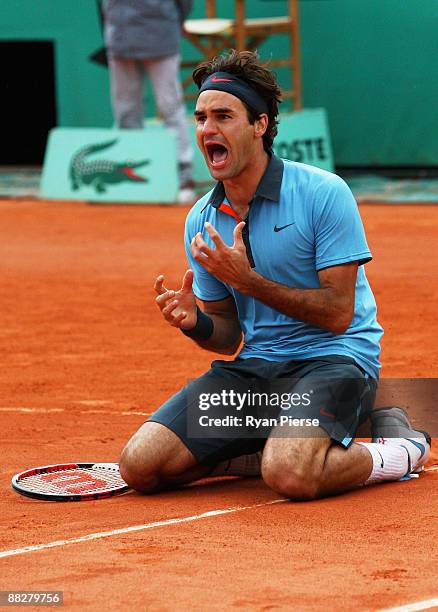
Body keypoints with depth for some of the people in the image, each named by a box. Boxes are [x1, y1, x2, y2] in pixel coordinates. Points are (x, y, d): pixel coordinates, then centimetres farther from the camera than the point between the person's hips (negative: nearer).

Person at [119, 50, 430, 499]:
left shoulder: (323, 193, -12)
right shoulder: (201, 221, 5)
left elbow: (338, 315, -14)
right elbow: (230, 335, 11)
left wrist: (247, 280, -20)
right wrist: (195, 323, -13)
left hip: (333, 357, -5)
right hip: (254, 366, 5)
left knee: (290, 475, -35)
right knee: (140, 466, -11)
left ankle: (400, 449, -5)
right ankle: (268, 450, 7)